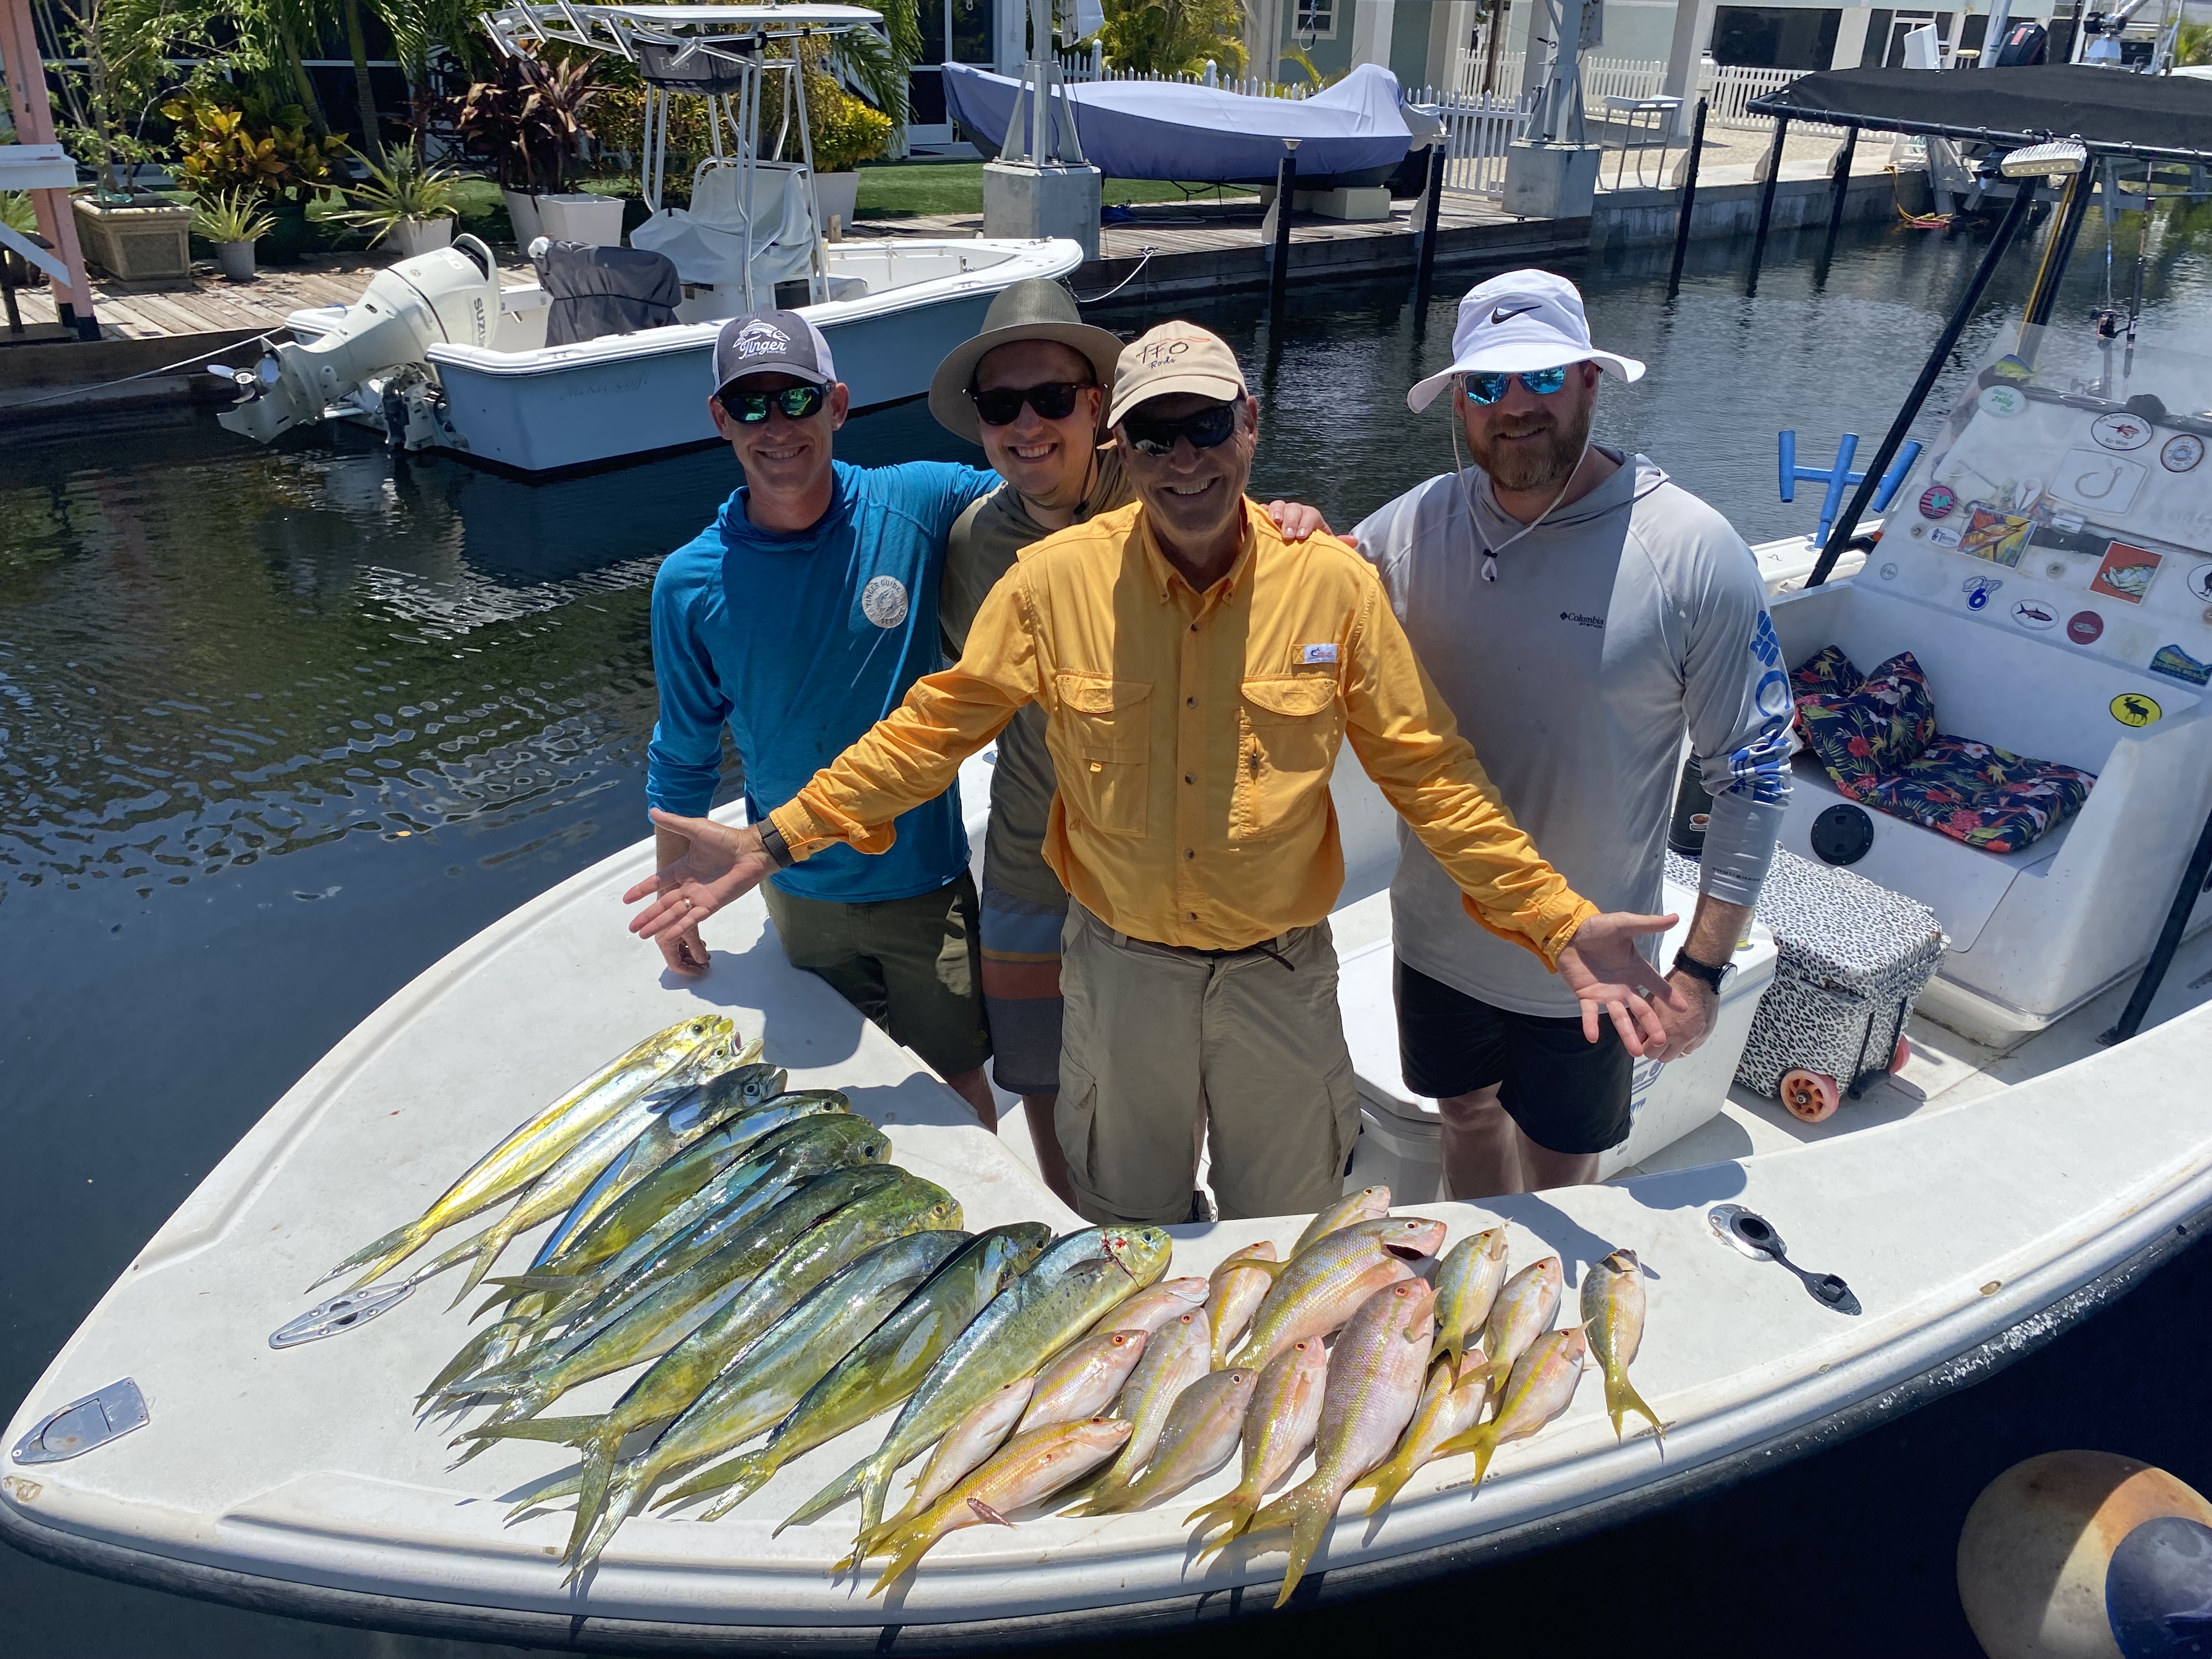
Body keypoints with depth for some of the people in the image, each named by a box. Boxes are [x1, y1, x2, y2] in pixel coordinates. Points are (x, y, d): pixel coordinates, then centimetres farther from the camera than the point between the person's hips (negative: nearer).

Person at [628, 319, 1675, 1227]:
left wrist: (1558, 923, -13)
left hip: (1279, 973, 0)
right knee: (1129, 1221, 24)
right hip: (1121, 966, 1)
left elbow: (1427, 771, -7)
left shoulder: (1332, 583, -11)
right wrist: (773, 842, -11)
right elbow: (932, 730, -6)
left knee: (1287, 1228, 21)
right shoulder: (1055, 581, -12)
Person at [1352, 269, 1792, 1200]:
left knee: (1558, 1177, 17)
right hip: (1437, 937, 4)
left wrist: (1701, 968, -14)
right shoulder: (1416, 525, -8)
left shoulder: (1693, 552, -17)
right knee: (1468, 1120, 26)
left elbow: (1753, 774, -12)